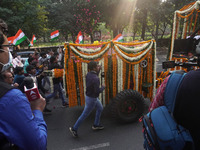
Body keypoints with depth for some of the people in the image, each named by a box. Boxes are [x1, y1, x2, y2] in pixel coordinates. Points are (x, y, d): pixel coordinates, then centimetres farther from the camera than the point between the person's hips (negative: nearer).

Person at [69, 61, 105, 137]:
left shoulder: (88, 74, -5)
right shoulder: (95, 79, -31)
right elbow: (97, 91, -31)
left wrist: (98, 70, 7)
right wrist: (103, 87, -11)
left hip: (91, 96, 9)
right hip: (91, 99, -9)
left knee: (100, 108, 25)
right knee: (85, 114, 6)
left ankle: (96, 125, 38)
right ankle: (74, 128, 21)